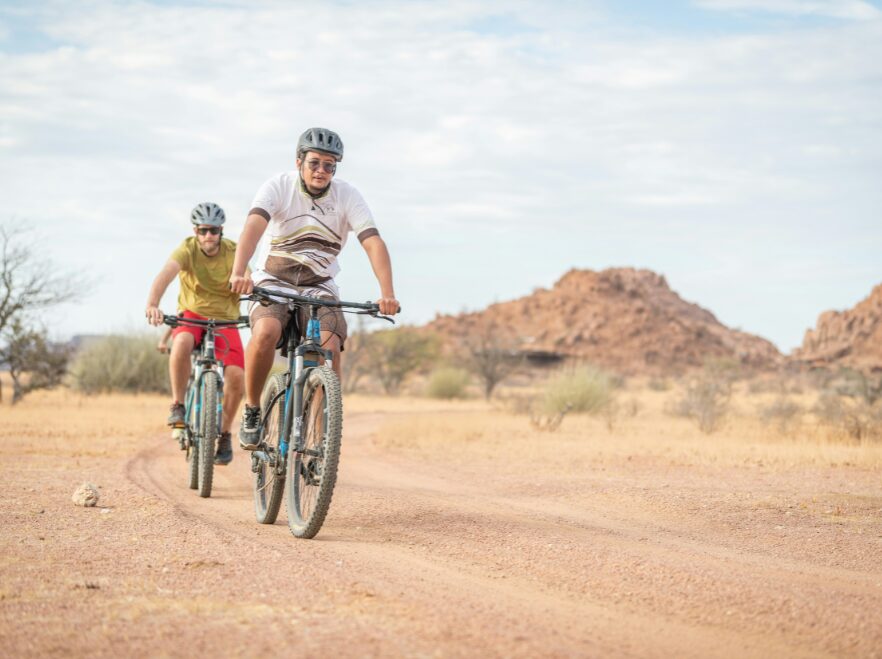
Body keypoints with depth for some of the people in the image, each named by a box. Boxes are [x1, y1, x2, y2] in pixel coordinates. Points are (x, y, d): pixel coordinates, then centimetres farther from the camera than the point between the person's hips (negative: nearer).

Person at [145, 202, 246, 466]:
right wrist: (152, 304, -52)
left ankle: (225, 433, 2)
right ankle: (178, 405, -19)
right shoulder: (187, 249, -15)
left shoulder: (233, 252, -11)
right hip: (192, 314, -1)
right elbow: (166, 274, -32)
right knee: (182, 342, -38)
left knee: (236, 374, -20)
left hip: (224, 319, 1)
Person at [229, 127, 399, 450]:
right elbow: (254, 226, -30)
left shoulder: (347, 196, -10)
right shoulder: (279, 186, -14)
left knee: (330, 348, -24)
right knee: (265, 334, -31)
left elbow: (373, 242, -21)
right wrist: (239, 273, -49)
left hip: (319, 287, 2)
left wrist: (387, 293, -37)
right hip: (273, 281, -1)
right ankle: (252, 411, -10)